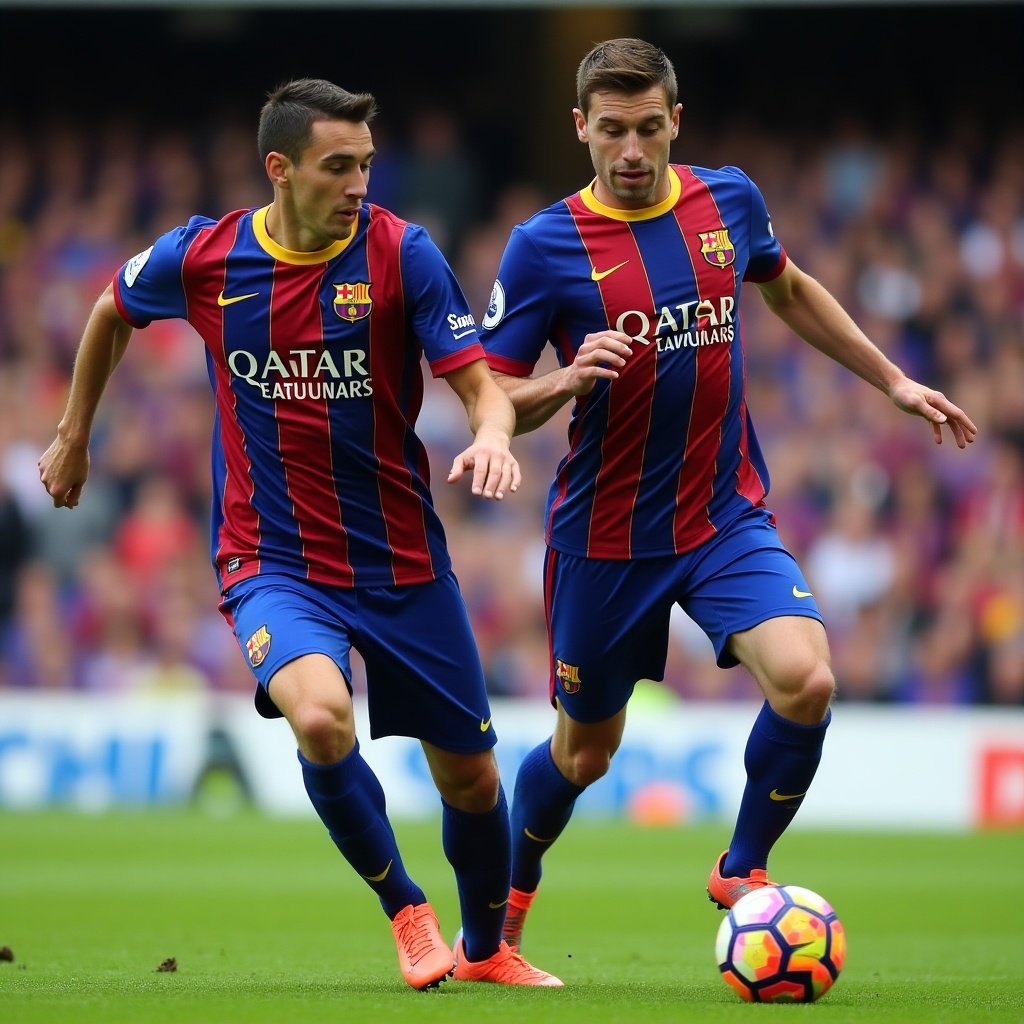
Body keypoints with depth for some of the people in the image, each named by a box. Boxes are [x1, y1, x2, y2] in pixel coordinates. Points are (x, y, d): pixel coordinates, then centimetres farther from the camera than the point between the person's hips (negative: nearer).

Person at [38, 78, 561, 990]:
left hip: (401, 562, 1)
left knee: (470, 777, 8)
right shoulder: (201, 258, -6)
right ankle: (405, 908, -6)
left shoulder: (401, 254, -10)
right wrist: (74, 436, 23)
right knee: (322, 717, -31)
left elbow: (481, 382, -14)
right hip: (273, 562, -1)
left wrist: (492, 437, -36)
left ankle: (485, 948, 38)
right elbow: (113, 314, 15)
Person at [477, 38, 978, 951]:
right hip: (605, 537, -2)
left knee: (806, 680, -23)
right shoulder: (544, 247, -11)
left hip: (728, 517, 2)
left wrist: (893, 379, 22)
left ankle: (742, 871, 0)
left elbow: (787, 289, 21)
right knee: (585, 751, 10)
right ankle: (505, 901, 40)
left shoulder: (729, 201, 0)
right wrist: (570, 379, -28)